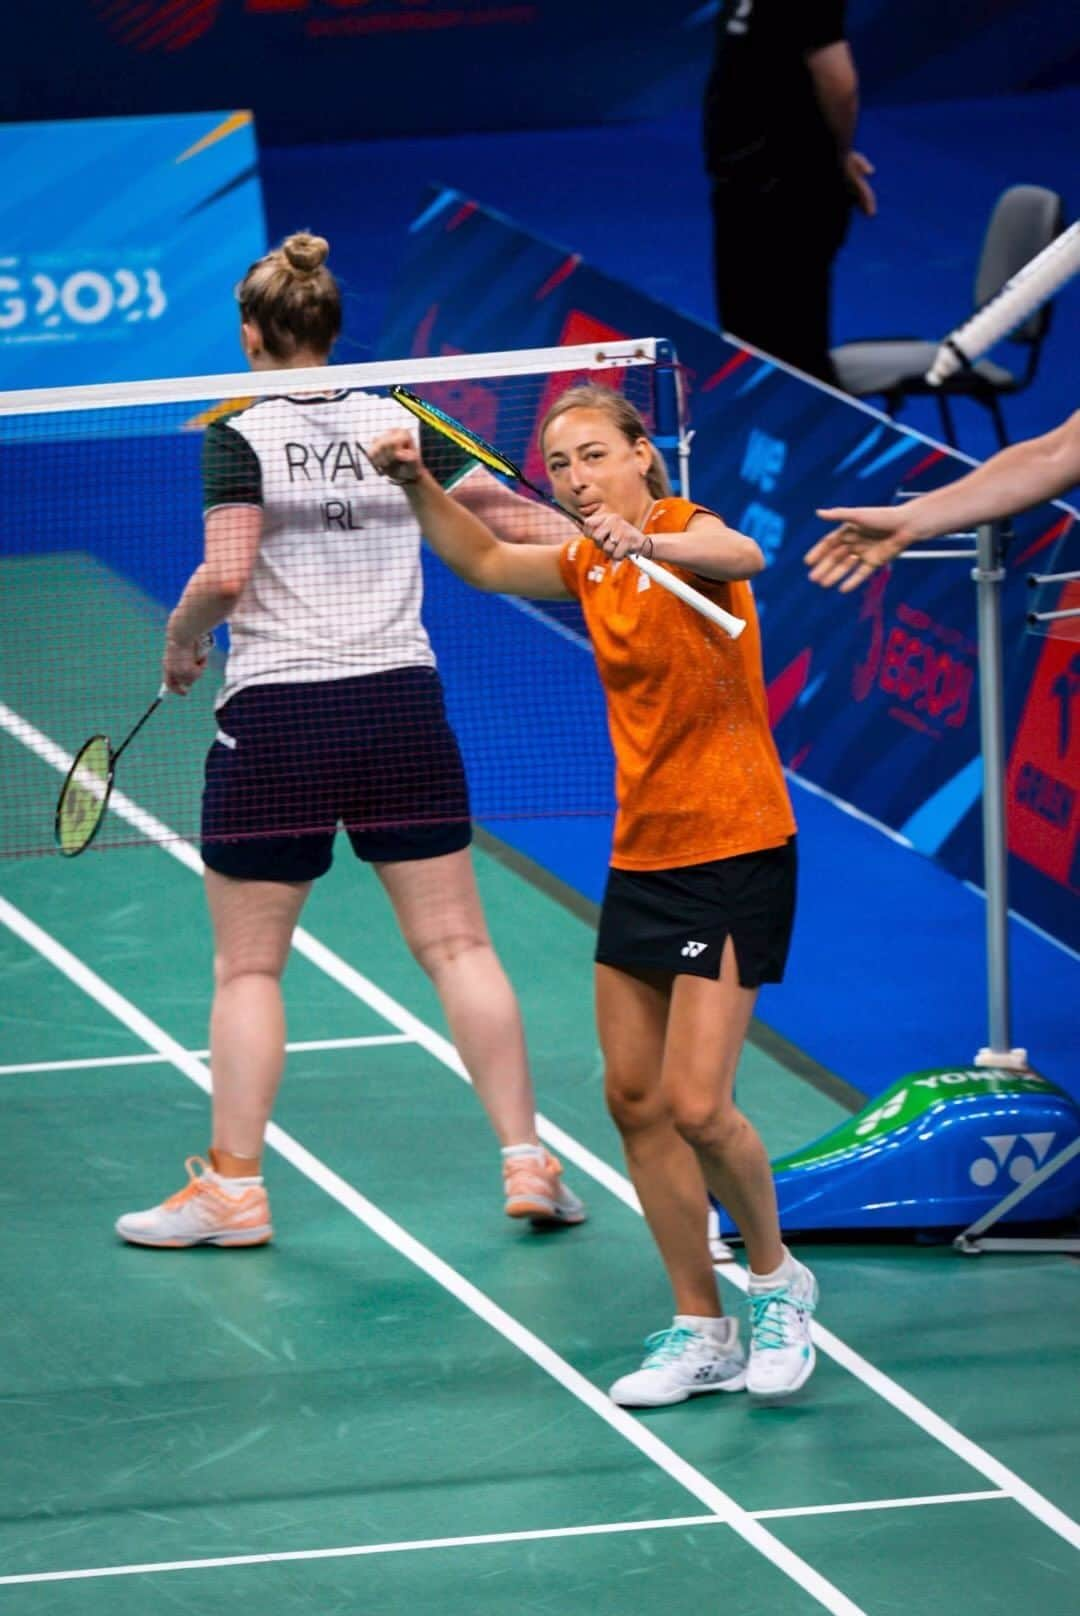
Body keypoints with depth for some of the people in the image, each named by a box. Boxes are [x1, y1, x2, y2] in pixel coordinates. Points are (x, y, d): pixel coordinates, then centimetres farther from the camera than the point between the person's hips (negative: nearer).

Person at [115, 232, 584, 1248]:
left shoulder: (242, 435, -6)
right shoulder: (402, 422, 6)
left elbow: (226, 574, -17)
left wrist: (182, 638, 0)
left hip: (276, 716, -4)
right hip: (402, 706, 4)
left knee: (247, 966, 6)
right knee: (456, 945, 8)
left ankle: (232, 1187, 8)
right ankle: (526, 1160, 7)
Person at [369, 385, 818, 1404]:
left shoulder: (686, 533, -14)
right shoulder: (592, 568, 9)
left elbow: (740, 557, -38)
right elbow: (484, 561, 25)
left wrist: (649, 543, -58)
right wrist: (418, 485, 7)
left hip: (734, 852, -8)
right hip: (642, 857, 8)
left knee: (696, 1105, -13)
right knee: (635, 1099, 6)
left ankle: (776, 1279, 12)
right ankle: (701, 1332, 16)